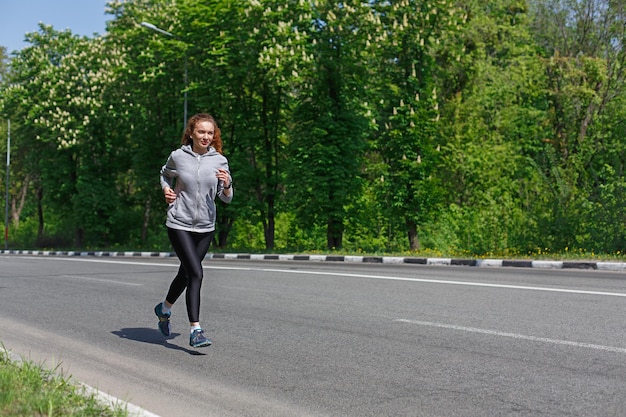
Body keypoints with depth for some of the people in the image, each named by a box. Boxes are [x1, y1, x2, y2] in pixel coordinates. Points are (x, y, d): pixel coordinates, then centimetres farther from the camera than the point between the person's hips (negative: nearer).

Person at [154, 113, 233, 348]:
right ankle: (195, 330, -11)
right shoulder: (178, 157, -3)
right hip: (179, 225, -3)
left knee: (186, 273, 17)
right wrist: (166, 189, 0)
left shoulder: (220, 161, 0)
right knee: (196, 273, -16)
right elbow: (165, 174, 20)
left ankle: (165, 308, 45)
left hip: (205, 227, 3)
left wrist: (227, 185, -18)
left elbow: (226, 199, 2)